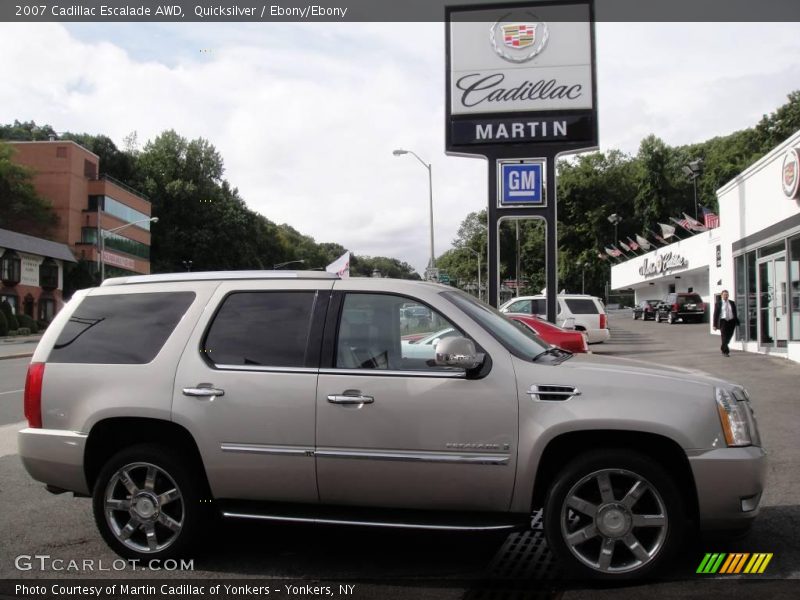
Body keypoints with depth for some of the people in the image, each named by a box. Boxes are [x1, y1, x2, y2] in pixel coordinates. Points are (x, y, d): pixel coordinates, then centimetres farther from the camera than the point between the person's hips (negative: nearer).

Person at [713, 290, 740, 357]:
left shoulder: (732, 303, 9)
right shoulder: (718, 303, 1)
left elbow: (735, 313, 12)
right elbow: (716, 314, -1)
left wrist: (736, 322, 7)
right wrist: (715, 325, -6)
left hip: (731, 321, 3)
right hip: (723, 321, -3)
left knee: (729, 337, 7)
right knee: (724, 337, -7)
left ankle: (723, 348, 30)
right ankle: (726, 351, -2)